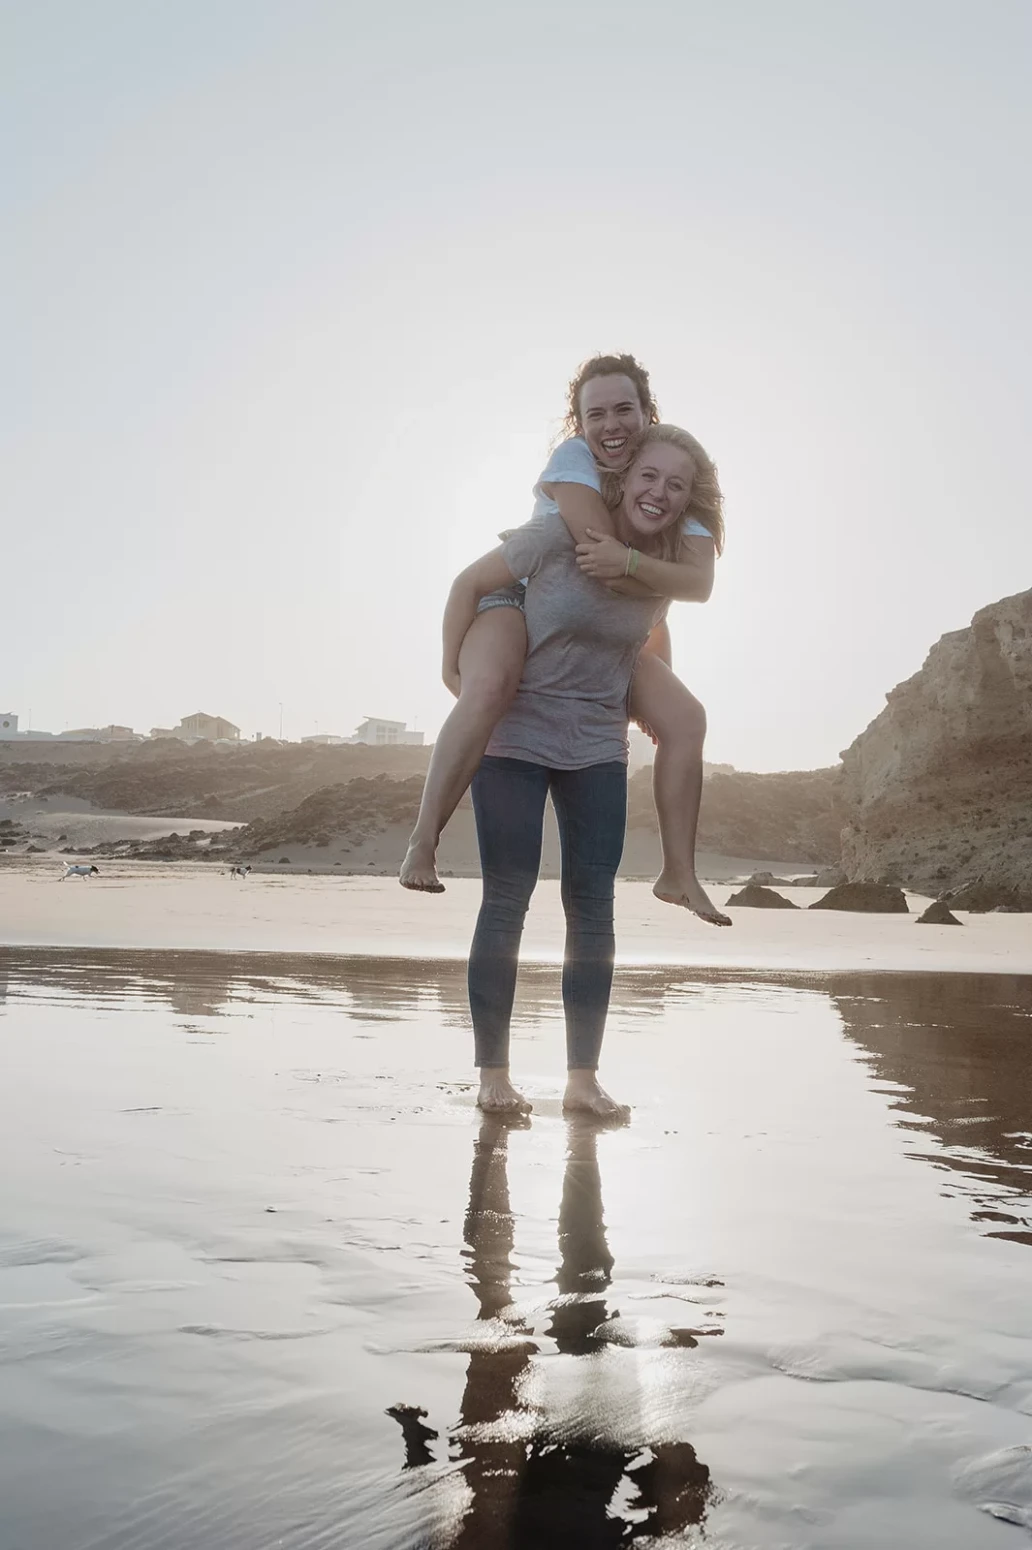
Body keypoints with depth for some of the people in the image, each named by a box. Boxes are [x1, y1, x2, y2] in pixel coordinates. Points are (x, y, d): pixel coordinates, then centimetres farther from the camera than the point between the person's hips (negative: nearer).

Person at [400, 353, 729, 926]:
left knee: (686, 718, -10)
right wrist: (662, 583, -15)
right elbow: (608, 572, -28)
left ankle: (679, 875, 1)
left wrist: (629, 563, -37)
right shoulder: (573, 460, -19)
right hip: (516, 602, -5)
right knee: (490, 687, -40)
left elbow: (701, 581, -23)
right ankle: (421, 846, -35)